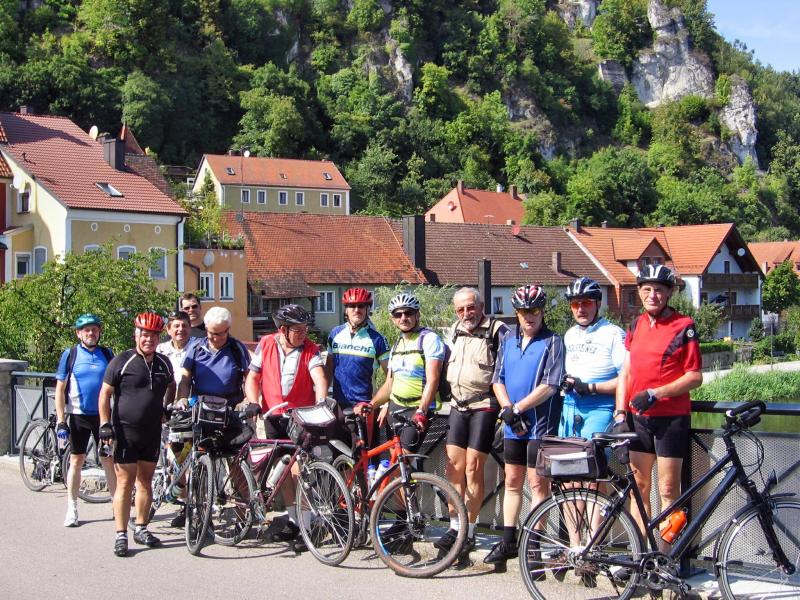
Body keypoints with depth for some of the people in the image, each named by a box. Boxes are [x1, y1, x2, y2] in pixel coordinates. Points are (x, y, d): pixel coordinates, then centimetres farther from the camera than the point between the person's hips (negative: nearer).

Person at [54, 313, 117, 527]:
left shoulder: (107, 354, 5)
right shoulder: (70, 354, -1)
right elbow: (60, 389, -1)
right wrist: (61, 421, -7)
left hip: (102, 414, 1)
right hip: (78, 415, -1)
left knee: (109, 461, 3)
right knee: (76, 461, 6)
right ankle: (72, 509, 14)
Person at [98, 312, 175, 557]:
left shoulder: (164, 363, 7)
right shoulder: (122, 361, -8)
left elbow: (171, 387, 27)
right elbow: (105, 393, -5)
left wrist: (167, 409, 16)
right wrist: (105, 424, -11)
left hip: (152, 431, 5)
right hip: (125, 431, -5)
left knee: (145, 481, 12)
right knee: (125, 483, -4)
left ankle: (141, 529, 23)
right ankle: (121, 535, 0)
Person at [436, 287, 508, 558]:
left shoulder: (497, 331, -8)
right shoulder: (455, 331, 13)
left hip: (484, 406, -6)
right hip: (458, 406, 6)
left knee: (473, 469, -6)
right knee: (454, 467, 5)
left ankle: (470, 532, 4)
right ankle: (456, 527, 14)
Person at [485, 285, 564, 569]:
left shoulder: (553, 342, -7)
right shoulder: (508, 341, 11)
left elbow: (549, 386, -15)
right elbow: (498, 380, 9)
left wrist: (517, 408, -16)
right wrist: (507, 410, -8)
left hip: (541, 425, -6)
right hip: (513, 426, 6)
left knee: (538, 484, -1)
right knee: (512, 481, 12)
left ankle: (534, 544, 6)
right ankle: (508, 541, 21)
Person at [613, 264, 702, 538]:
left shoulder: (684, 326, -6)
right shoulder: (636, 326, 11)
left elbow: (695, 377, -9)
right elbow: (626, 372, 13)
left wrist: (656, 393, -18)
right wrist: (620, 413, 3)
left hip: (671, 417, -5)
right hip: (638, 417, 5)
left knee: (668, 490, -2)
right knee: (639, 487, 8)